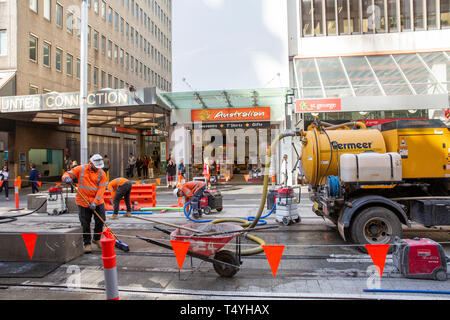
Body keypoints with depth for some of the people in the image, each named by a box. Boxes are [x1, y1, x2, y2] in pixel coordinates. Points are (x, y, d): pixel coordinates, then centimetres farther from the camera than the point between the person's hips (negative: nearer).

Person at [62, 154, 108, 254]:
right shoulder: (80, 169, -3)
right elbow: (67, 174, 1)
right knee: (85, 224, 3)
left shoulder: (101, 173, -3)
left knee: (100, 221, 6)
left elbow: (101, 189, -9)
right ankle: (87, 243, 19)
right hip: (83, 203, -1)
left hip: (97, 203, 1)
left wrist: (95, 202, -18)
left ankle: (96, 239, 31)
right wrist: (67, 178, -25)